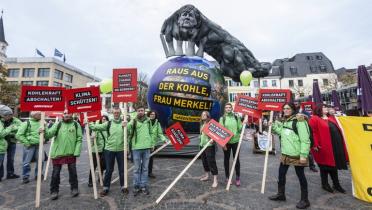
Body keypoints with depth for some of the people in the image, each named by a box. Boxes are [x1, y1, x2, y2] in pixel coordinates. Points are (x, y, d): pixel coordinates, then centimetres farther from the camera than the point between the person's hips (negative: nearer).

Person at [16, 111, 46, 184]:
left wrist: (43, 139, 0)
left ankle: (38, 175, 26)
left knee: (40, 161, 10)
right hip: (29, 145, -4)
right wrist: (26, 142, -11)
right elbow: (18, 135, -8)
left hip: (39, 145, 4)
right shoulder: (26, 123, -8)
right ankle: (25, 177, 22)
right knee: (26, 162, 5)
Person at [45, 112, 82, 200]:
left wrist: (77, 152, -8)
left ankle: (74, 189, 28)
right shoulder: (58, 124, 2)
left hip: (71, 153, 0)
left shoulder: (76, 124, 0)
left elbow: (79, 139, -2)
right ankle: (54, 191, 29)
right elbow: (49, 134, -11)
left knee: (73, 172, 11)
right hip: (58, 153, 1)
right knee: (55, 173, 10)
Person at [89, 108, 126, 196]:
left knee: (122, 169, 10)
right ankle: (106, 187, 28)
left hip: (121, 149, -1)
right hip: (109, 149, 1)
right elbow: (98, 127, -3)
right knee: (109, 170, 12)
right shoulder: (108, 123, 4)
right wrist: (89, 124, -15)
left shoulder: (124, 123, -2)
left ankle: (123, 186, 27)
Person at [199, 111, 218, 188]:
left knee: (211, 162, -7)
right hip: (202, 145, 8)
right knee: (204, 161, 16)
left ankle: (215, 180, 1)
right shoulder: (202, 125, 13)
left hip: (209, 145, -8)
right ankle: (207, 175, 34)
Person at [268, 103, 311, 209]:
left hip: (297, 155, -8)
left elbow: (305, 139, -18)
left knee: (301, 176, 8)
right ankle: (281, 194, 34)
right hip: (285, 154, 9)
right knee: (281, 174, 16)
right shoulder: (284, 121, 11)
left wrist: (303, 155, -21)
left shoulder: (299, 121, -15)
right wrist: (273, 126, 8)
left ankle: (304, 200, 26)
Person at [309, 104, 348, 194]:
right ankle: (325, 184, 19)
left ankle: (336, 184, 29)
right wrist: (315, 145, -22)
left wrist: (341, 144, 17)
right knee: (325, 165, 4)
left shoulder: (331, 117, 16)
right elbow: (313, 132, -17)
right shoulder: (315, 119, -10)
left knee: (334, 164, 16)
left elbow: (338, 130, 21)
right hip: (324, 147, -7)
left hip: (336, 145, 8)